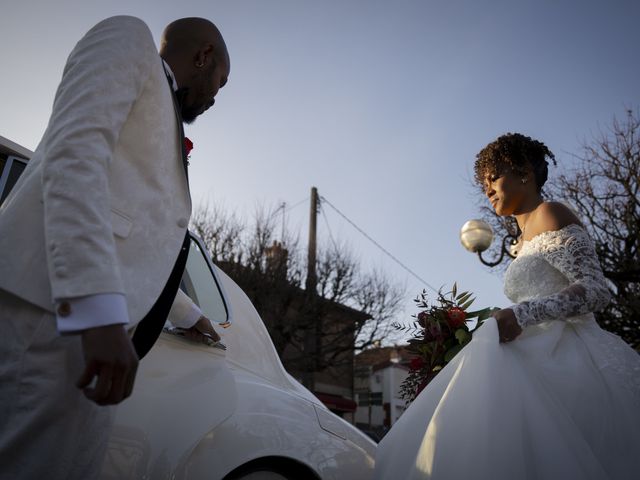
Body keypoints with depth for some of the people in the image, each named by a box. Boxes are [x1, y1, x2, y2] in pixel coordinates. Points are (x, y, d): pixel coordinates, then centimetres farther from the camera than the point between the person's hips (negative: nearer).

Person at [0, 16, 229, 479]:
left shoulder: (164, 129, 32)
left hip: (90, 319, 9)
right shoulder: (128, 38, 9)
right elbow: (73, 150, -11)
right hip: (51, 306, -9)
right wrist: (100, 310, -22)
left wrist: (189, 314, 52)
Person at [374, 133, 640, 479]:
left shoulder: (550, 215, -2)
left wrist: (522, 315, -25)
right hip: (545, 359, 8)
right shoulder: (525, 240, 25)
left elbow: (596, 290, -13)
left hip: (565, 362, -8)